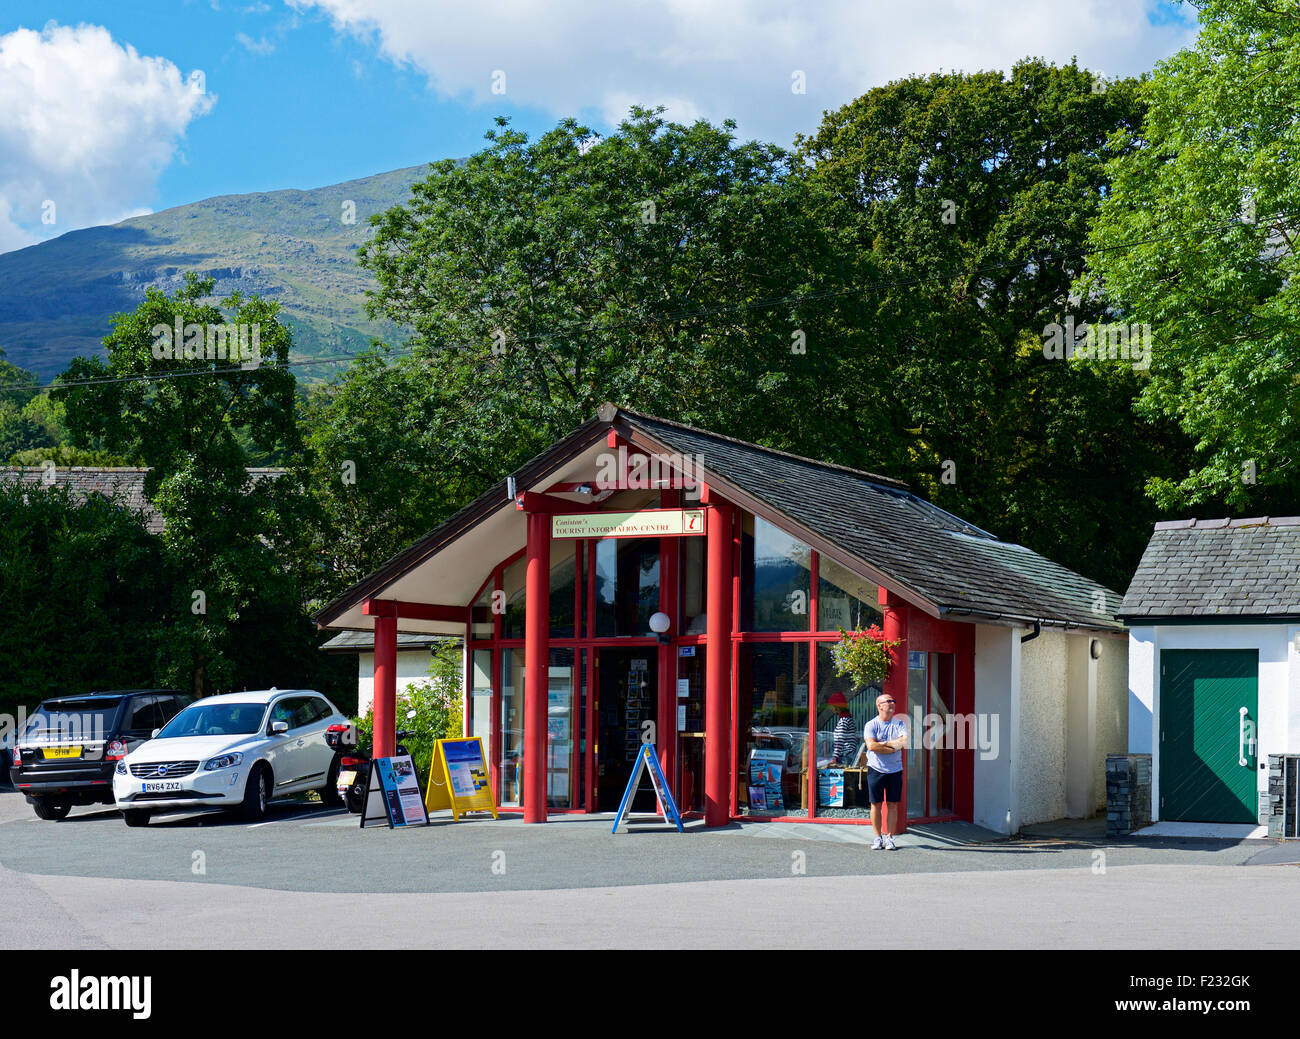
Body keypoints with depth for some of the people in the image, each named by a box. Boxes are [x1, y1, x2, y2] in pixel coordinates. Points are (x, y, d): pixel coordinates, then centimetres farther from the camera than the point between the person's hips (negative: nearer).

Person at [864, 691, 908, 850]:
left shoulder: (899, 724, 6)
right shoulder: (871, 725, -1)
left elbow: (904, 742, -10)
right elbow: (871, 746, -15)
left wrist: (883, 743, -12)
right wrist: (893, 747, -13)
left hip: (895, 770, 2)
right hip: (875, 769, -2)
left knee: (892, 804, 2)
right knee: (876, 804, 0)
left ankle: (889, 837, 9)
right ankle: (878, 837, 8)